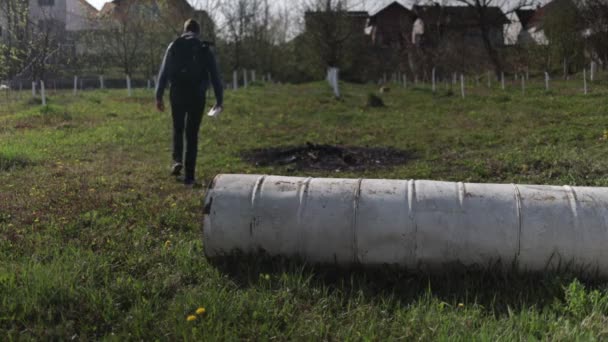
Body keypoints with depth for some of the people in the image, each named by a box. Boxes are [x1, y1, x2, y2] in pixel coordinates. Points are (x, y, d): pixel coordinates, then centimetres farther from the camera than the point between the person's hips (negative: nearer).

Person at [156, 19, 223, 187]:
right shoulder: (205, 49, 5)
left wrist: (159, 96, 6)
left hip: (177, 95, 1)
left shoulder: (174, 46, 6)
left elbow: (163, 73, 3)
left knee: (178, 130, 21)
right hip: (197, 96, -1)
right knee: (192, 135, 5)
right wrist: (219, 99, 8)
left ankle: (177, 160, -1)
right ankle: (189, 176, 3)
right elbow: (215, 76, 3)